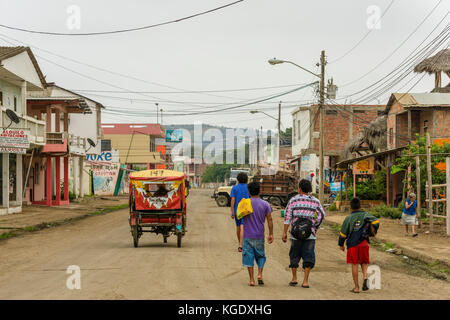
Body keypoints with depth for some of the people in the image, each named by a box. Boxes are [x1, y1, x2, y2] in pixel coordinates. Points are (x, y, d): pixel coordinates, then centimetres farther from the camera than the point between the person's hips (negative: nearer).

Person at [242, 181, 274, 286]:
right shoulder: (265, 204, -2)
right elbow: (269, 220, -4)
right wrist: (271, 234, 0)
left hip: (247, 235, -1)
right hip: (259, 236, 1)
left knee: (248, 256, 4)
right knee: (260, 256, 17)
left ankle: (251, 279, 1)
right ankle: (260, 274, -1)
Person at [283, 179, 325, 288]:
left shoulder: (293, 200, 1)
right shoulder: (315, 201, 3)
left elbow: (287, 216, -3)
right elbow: (321, 215, -5)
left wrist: (284, 232, -1)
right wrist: (316, 228, 7)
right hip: (310, 234, 0)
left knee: (294, 255, 15)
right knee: (308, 256, 2)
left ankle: (294, 278, 20)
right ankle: (305, 281, -4)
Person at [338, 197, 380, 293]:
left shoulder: (348, 218, 2)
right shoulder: (365, 215, 5)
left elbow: (343, 233, 4)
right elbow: (376, 222, -9)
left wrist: (341, 244, 18)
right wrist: (372, 233, 7)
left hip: (352, 244, -1)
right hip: (364, 243, 1)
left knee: (354, 265, 3)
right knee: (364, 263, 14)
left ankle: (356, 287, 4)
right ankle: (365, 277, -14)